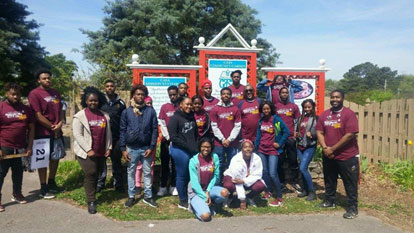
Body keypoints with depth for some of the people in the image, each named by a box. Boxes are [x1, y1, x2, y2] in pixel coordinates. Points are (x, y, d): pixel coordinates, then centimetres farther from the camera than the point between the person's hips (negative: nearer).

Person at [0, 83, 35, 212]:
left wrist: (29, 147, 1)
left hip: (20, 148, 4)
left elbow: (31, 128, 6)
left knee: (18, 171, 16)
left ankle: (17, 194, 32)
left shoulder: (26, 109, 4)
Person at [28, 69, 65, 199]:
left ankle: (51, 183, 30)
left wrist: (60, 124, -5)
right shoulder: (34, 94, -11)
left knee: (55, 157, 15)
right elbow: (38, 116, -15)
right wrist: (52, 127, -11)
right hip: (43, 133, -7)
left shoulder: (55, 93, 11)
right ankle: (43, 188, 12)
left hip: (57, 131, 7)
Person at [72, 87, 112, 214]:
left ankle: (92, 195, 28)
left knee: (96, 174, 13)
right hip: (86, 152, -5)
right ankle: (91, 201, 1)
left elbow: (108, 133, 10)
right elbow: (77, 135, -11)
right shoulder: (80, 115, -6)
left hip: (101, 152, 5)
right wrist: (88, 150, -17)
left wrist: (109, 147, 2)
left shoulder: (105, 115, 8)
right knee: (90, 174, -9)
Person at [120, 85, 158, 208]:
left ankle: (148, 196, 22)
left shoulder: (151, 111, -1)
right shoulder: (126, 112, 0)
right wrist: (123, 149, -4)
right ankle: (131, 196, 25)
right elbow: (122, 131, 1)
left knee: (147, 172, 10)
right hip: (132, 148, 0)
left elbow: (155, 130, -2)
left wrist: (151, 147, -8)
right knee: (131, 172, 12)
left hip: (146, 148, 0)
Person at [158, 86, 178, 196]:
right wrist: (168, 137, -8)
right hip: (166, 140, 0)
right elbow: (162, 124, 0)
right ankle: (163, 187, 12)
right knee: (165, 164, 5)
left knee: (176, 164, 6)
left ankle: (173, 186, 16)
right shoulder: (164, 107, 2)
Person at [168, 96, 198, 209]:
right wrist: (188, 146, -13)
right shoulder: (175, 118, -8)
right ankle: (183, 201, 18)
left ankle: (188, 198, 26)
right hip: (180, 150, -6)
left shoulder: (191, 116, 11)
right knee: (182, 176, 4)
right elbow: (173, 137, -13)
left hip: (192, 151, 6)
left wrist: (196, 146, 5)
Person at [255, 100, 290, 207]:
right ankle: (268, 192, 30)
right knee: (264, 171, 11)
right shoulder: (261, 121, 8)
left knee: (272, 173, -11)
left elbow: (286, 132, -6)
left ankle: (279, 198, -2)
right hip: (262, 150, 5)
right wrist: (257, 147, 12)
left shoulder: (277, 120, -7)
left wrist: (279, 143, -8)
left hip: (273, 150, -5)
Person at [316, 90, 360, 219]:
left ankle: (353, 207, 17)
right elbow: (319, 132, 3)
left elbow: (350, 134, -19)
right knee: (329, 180, 19)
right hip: (328, 156, 6)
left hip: (347, 156, -5)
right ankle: (329, 201, 36)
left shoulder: (349, 114, -12)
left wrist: (333, 149, -17)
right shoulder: (324, 114, 5)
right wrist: (325, 148, -12)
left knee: (350, 183, 5)